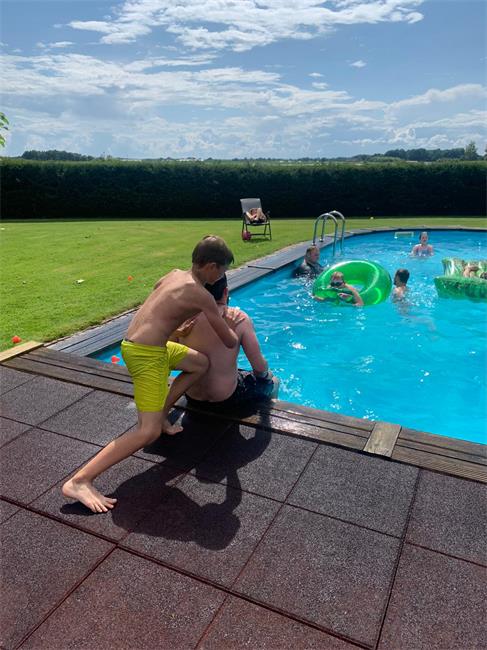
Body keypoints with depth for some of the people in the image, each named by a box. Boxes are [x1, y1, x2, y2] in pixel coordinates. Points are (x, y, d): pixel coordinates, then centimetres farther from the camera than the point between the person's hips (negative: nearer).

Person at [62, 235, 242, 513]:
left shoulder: (175, 274, 9)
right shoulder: (202, 296, -13)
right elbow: (230, 342, -5)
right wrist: (232, 326, 18)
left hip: (135, 342, 9)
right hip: (145, 353, -9)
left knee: (201, 363, 23)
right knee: (150, 432, -10)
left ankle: (161, 413, 26)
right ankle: (79, 481, -11)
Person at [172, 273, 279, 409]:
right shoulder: (239, 318, -19)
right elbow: (260, 367, -16)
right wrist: (266, 374, 7)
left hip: (192, 399, 5)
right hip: (226, 400, -4)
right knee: (273, 382, 23)